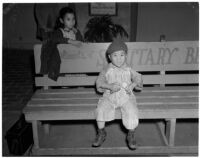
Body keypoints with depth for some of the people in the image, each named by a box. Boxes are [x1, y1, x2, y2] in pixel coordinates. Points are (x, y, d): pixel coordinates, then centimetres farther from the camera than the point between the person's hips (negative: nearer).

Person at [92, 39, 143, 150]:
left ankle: (131, 136, 2)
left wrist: (132, 85, -13)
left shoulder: (128, 70, 5)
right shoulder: (107, 70, 2)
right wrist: (110, 86, -17)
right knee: (101, 110, -23)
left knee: (132, 113, -24)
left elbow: (138, 78, 8)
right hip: (109, 97, 0)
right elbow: (99, 82, -1)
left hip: (126, 97, 0)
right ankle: (101, 133, 2)